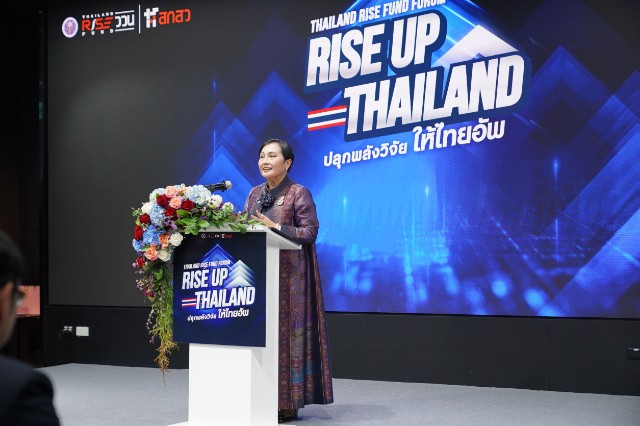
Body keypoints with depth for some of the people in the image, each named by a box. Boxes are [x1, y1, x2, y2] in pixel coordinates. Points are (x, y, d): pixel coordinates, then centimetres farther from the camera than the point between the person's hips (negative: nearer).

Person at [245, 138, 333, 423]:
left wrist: (275, 227, -19)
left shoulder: (299, 193, -4)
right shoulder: (255, 194, 15)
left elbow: (310, 232, -10)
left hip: (289, 274, -6)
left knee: (286, 332, -6)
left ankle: (287, 404, 0)